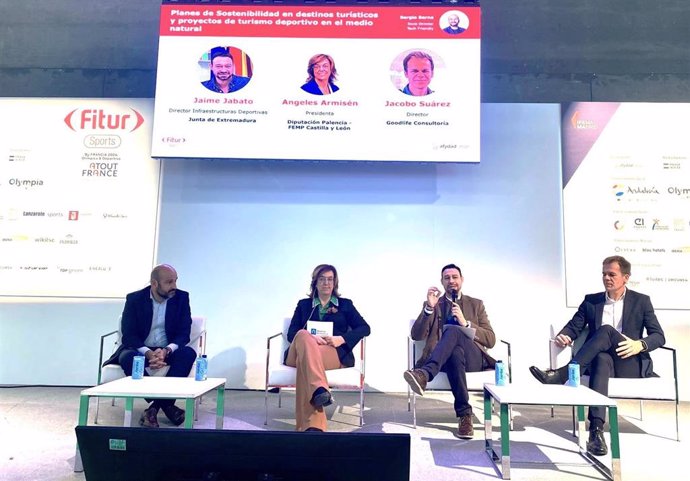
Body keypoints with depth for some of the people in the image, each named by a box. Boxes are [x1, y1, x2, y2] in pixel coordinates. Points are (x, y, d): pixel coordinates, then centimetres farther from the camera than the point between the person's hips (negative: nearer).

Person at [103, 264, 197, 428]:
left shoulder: (182, 298, -4)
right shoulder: (134, 299, -6)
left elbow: (184, 333, -8)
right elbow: (128, 335, -12)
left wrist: (166, 351, -28)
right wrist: (149, 353, -30)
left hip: (168, 351, 1)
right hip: (140, 349, -1)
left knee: (188, 353, -30)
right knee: (128, 357, -34)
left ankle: (155, 406, -27)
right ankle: (166, 404, -29)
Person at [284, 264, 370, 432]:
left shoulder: (345, 304, 26)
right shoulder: (303, 304, 27)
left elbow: (365, 328, 12)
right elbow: (291, 333, 12)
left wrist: (342, 339, -8)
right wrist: (309, 338, -12)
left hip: (335, 354, -1)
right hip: (300, 351, 1)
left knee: (305, 358, -38)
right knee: (303, 337, -38)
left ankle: (311, 425, -52)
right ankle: (319, 390, -62)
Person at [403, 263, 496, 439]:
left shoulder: (476, 304, 19)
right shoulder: (432, 304, 19)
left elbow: (491, 340, 8)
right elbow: (416, 336, 4)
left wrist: (465, 323, -8)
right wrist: (429, 307, -9)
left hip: (472, 358, 0)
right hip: (445, 357, 0)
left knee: (453, 330, -35)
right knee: (455, 352, -40)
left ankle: (424, 374, -54)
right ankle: (464, 414, -39)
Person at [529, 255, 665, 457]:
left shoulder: (641, 301, 8)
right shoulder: (591, 300, 13)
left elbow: (659, 336, 3)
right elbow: (574, 327, 10)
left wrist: (640, 345, -19)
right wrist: (563, 335, -15)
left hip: (630, 364, -1)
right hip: (603, 360, 1)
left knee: (606, 329, -31)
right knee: (602, 359, -39)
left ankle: (560, 375, -43)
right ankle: (596, 430, -51)